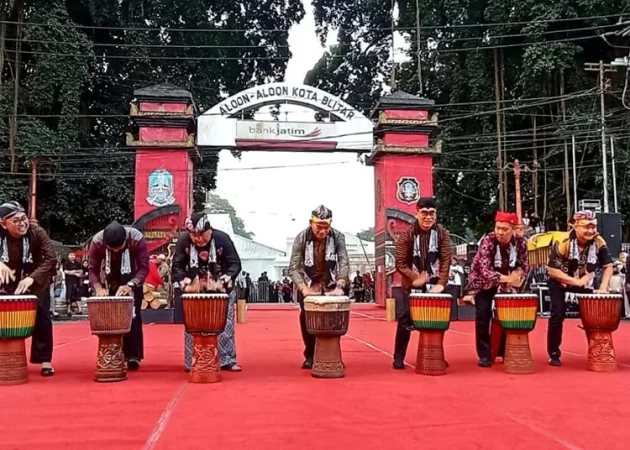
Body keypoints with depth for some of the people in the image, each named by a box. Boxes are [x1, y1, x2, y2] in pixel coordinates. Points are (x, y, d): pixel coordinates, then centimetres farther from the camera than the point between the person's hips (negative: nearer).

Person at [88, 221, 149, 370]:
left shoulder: (137, 238, -32)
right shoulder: (97, 241, -26)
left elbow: (144, 267, -27)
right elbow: (93, 269, -18)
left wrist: (130, 285, -42)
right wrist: (98, 288, -35)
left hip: (132, 279, -2)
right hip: (110, 280, 2)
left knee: (132, 315, -8)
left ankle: (133, 355, -5)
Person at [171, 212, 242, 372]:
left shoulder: (222, 238, -19)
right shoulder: (183, 240, -15)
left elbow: (235, 264, -17)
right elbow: (177, 266, -8)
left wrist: (224, 282, -31)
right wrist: (186, 283, -24)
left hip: (221, 290, -1)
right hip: (195, 290, 1)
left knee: (225, 324, 2)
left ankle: (227, 360, 10)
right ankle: (193, 362, 11)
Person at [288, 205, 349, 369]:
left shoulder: (338, 237, -15)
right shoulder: (301, 238, -16)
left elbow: (344, 263, -19)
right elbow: (293, 268, -19)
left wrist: (339, 286, -34)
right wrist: (303, 288, -33)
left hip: (331, 284, 1)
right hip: (308, 285, 0)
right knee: (306, 317, -6)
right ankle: (310, 356, 9)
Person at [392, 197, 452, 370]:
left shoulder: (442, 233, -3)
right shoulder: (406, 235, -9)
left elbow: (446, 260, -7)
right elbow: (400, 263, -10)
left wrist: (441, 283, -18)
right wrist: (415, 278, -23)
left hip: (434, 285, 2)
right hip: (411, 285, -2)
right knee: (405, 320, -5)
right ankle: (399, 358, 5)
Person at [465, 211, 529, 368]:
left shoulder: (521, 242, -17)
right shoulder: (487, 241, -29)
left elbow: (524, 266, -4)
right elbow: (485, 271, -37)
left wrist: (517, 277, -24)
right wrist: (508, 278, -47)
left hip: (506, 283, 4)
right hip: (483, 281, -3)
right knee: (483, 315, -9)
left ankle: (504, 352, 19)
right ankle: (484, 355, 0)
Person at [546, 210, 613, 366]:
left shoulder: (599, 242, -19)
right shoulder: (562, 242, -31)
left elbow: (608, 266, -7)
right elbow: (552, 270, -30)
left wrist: (603, 287, -21)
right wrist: (576, 281, -32)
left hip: (584, 283, 4)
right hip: (559, 281, -4)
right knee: (558, 315, -12)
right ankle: (554, 354, 2)